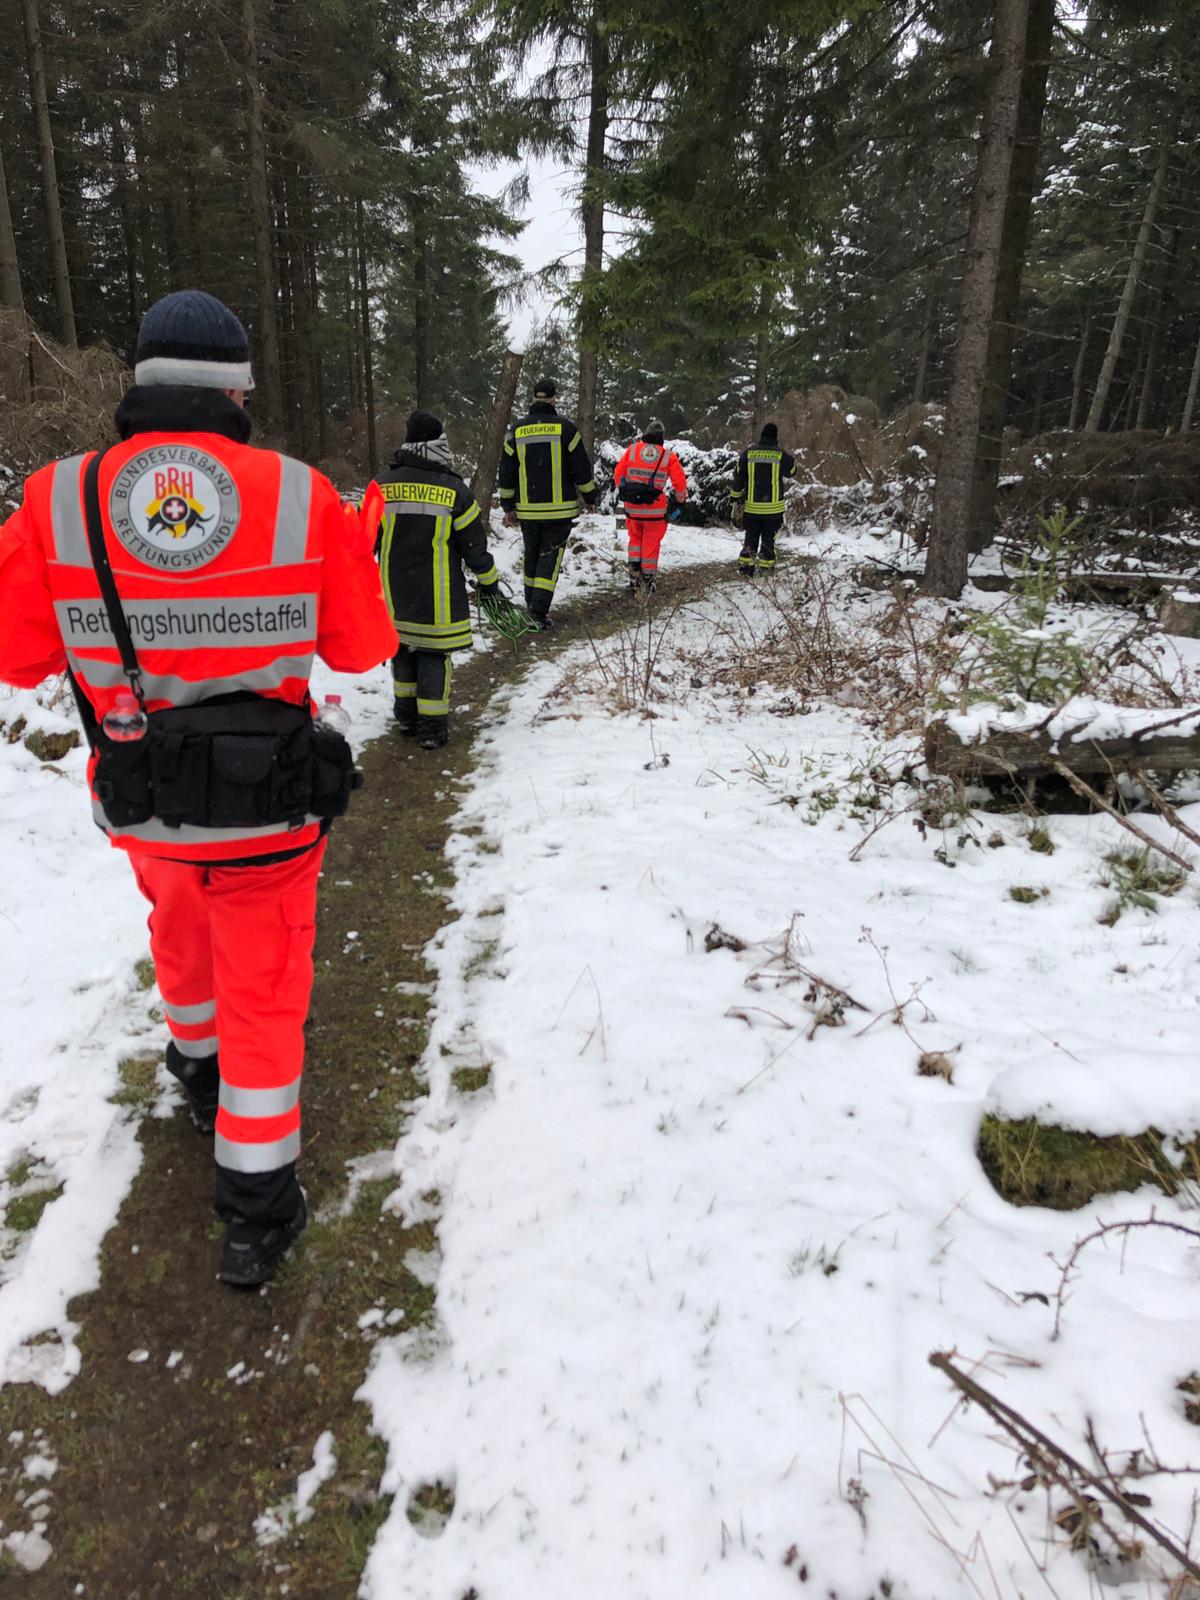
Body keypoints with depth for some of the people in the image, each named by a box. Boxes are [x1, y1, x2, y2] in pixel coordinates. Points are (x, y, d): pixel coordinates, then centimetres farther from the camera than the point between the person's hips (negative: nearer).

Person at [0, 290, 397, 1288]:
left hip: (142, 804, 2)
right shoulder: (304, 498, -15)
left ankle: (200, 1067, 58)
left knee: (181, 930, 32)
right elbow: (360, 648, -4)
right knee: (264, 988, 13)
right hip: (269, 804, -2)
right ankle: (258, 1206, 22)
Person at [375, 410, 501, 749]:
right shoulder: (454, 490, -9)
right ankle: (432, 727, 6)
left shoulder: (383, 487, 0)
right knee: (434, 654, 3)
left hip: (394, 593, 4)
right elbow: (474, 546, -5)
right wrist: (489, 581, 10)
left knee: (403, 648, 18)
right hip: (438, 599, -3)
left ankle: (406, 715, 29)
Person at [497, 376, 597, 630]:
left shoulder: (517, 430, 4)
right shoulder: (565, 428, -6)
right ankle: (539, 611, -12)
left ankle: (532, 607, 25)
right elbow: (581, 468, -3)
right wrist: (590, 498, 10)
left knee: (532, 556, 17)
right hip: (560, 508, -3)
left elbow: (506, 473, 7)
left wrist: (508, 506, 14)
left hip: (527, 509, 3)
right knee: (550, 556, -1)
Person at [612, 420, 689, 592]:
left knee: (635, 538, 21)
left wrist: (622, 491, 22)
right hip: (655, 510, -1)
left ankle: (634, 573, 10)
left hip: (632, 507, 1)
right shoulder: (668, 456, -5)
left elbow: (618, 473, 3)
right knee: (651, 543, 13)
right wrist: (680, 500, 16)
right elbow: (680, 482, -3)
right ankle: (648, 580, 19)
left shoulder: (632, 450, -2)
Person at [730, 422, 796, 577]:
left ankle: (745, 569, 10)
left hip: (751, 507, 2)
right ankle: (765, 570, 6)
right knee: (768, 540, 7)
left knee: (750, 539, 12)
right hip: (773, 507, -2)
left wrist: (735, 498, 14)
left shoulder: (748, 453, 0)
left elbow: (738, 477, 5)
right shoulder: (781, 455, -5)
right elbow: (792, 472, 13)